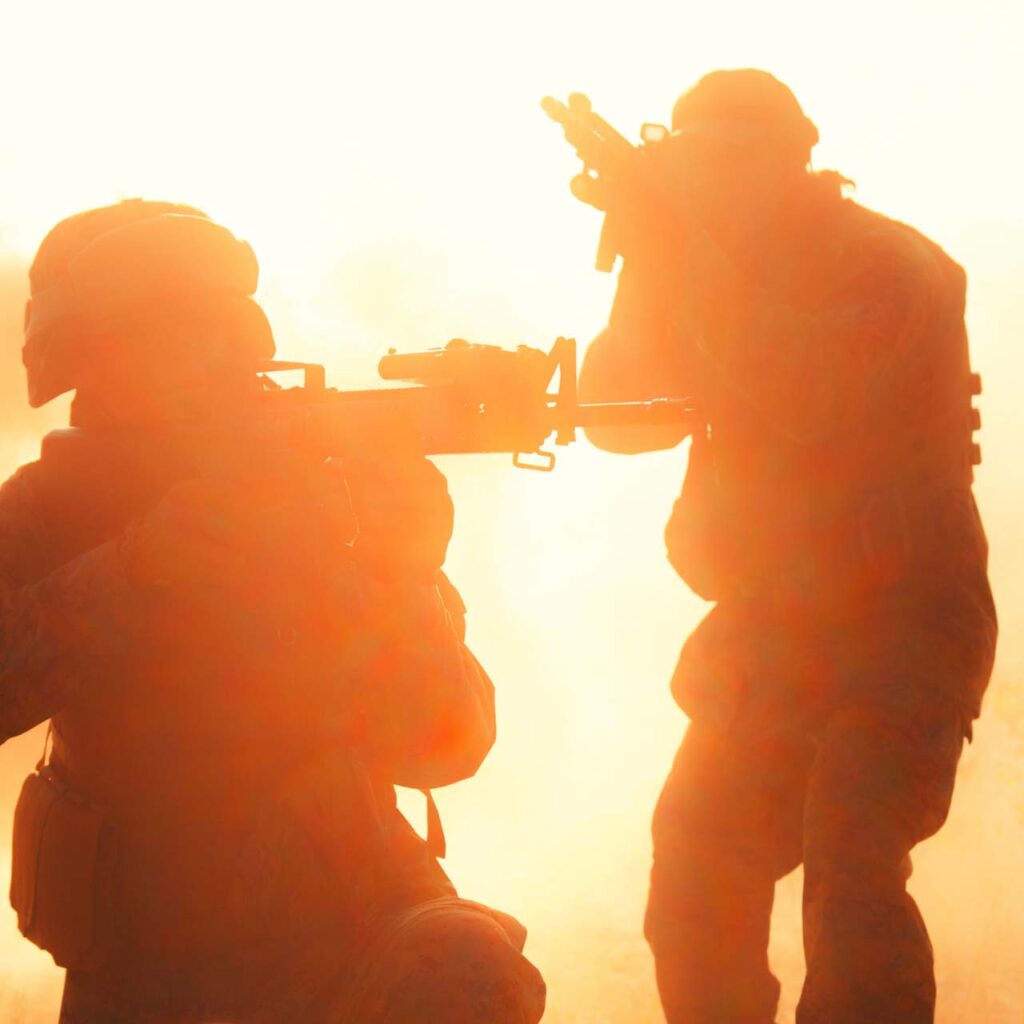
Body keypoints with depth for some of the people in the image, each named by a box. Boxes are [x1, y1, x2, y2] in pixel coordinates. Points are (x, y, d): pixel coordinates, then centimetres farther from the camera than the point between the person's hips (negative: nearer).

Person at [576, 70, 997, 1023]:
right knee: (696, 893, 4)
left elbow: (810, 404, -25)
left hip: (896, 621, -7)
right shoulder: (735, 275, 11)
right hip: (765, 639, 7)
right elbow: (619, 411, 5)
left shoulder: (890, 265, -10)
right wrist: (654, 265, -8)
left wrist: (687, 260, -22)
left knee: (850, 867, -25)